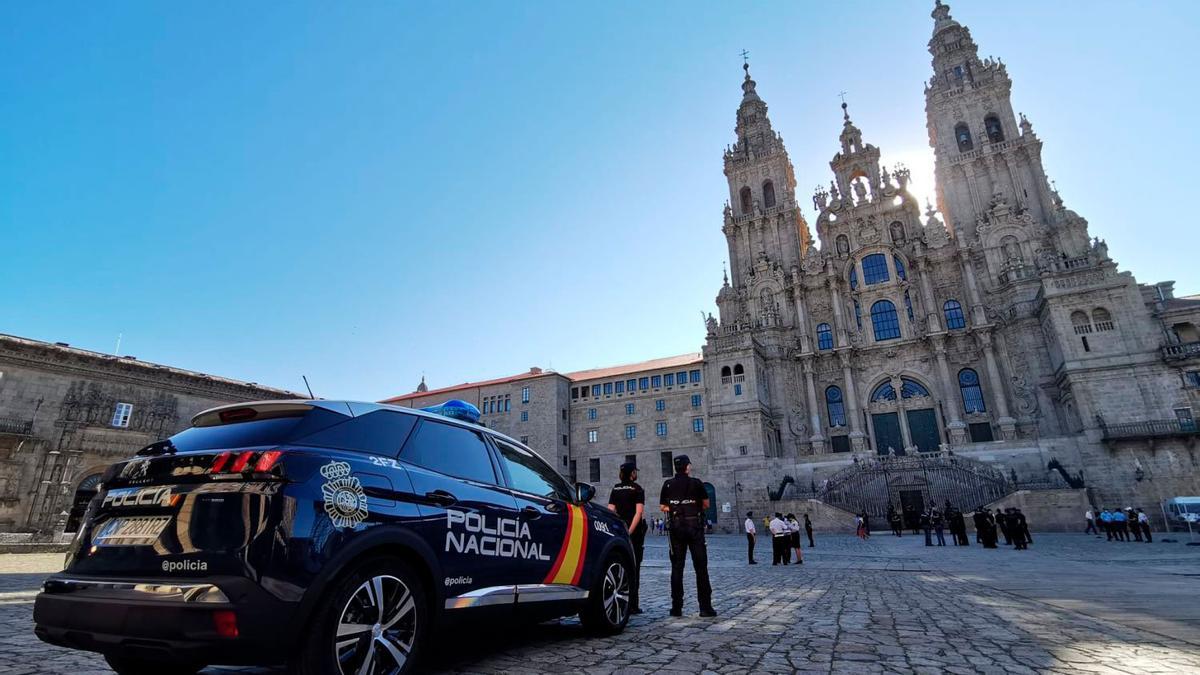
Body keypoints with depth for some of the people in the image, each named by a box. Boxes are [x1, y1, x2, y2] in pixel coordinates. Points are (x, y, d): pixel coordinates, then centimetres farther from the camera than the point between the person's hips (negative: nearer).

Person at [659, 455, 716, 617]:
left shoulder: (668, 484, 2)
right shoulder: (696, 483, -5)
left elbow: (663, 507, 5)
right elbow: (706, 504, 3)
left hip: (676, 527, 2)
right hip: (694, 526, -2)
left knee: (676, 568, 7)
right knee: (701, 567, 3)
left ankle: (676, 607, 8)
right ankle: (705, 607, 2)